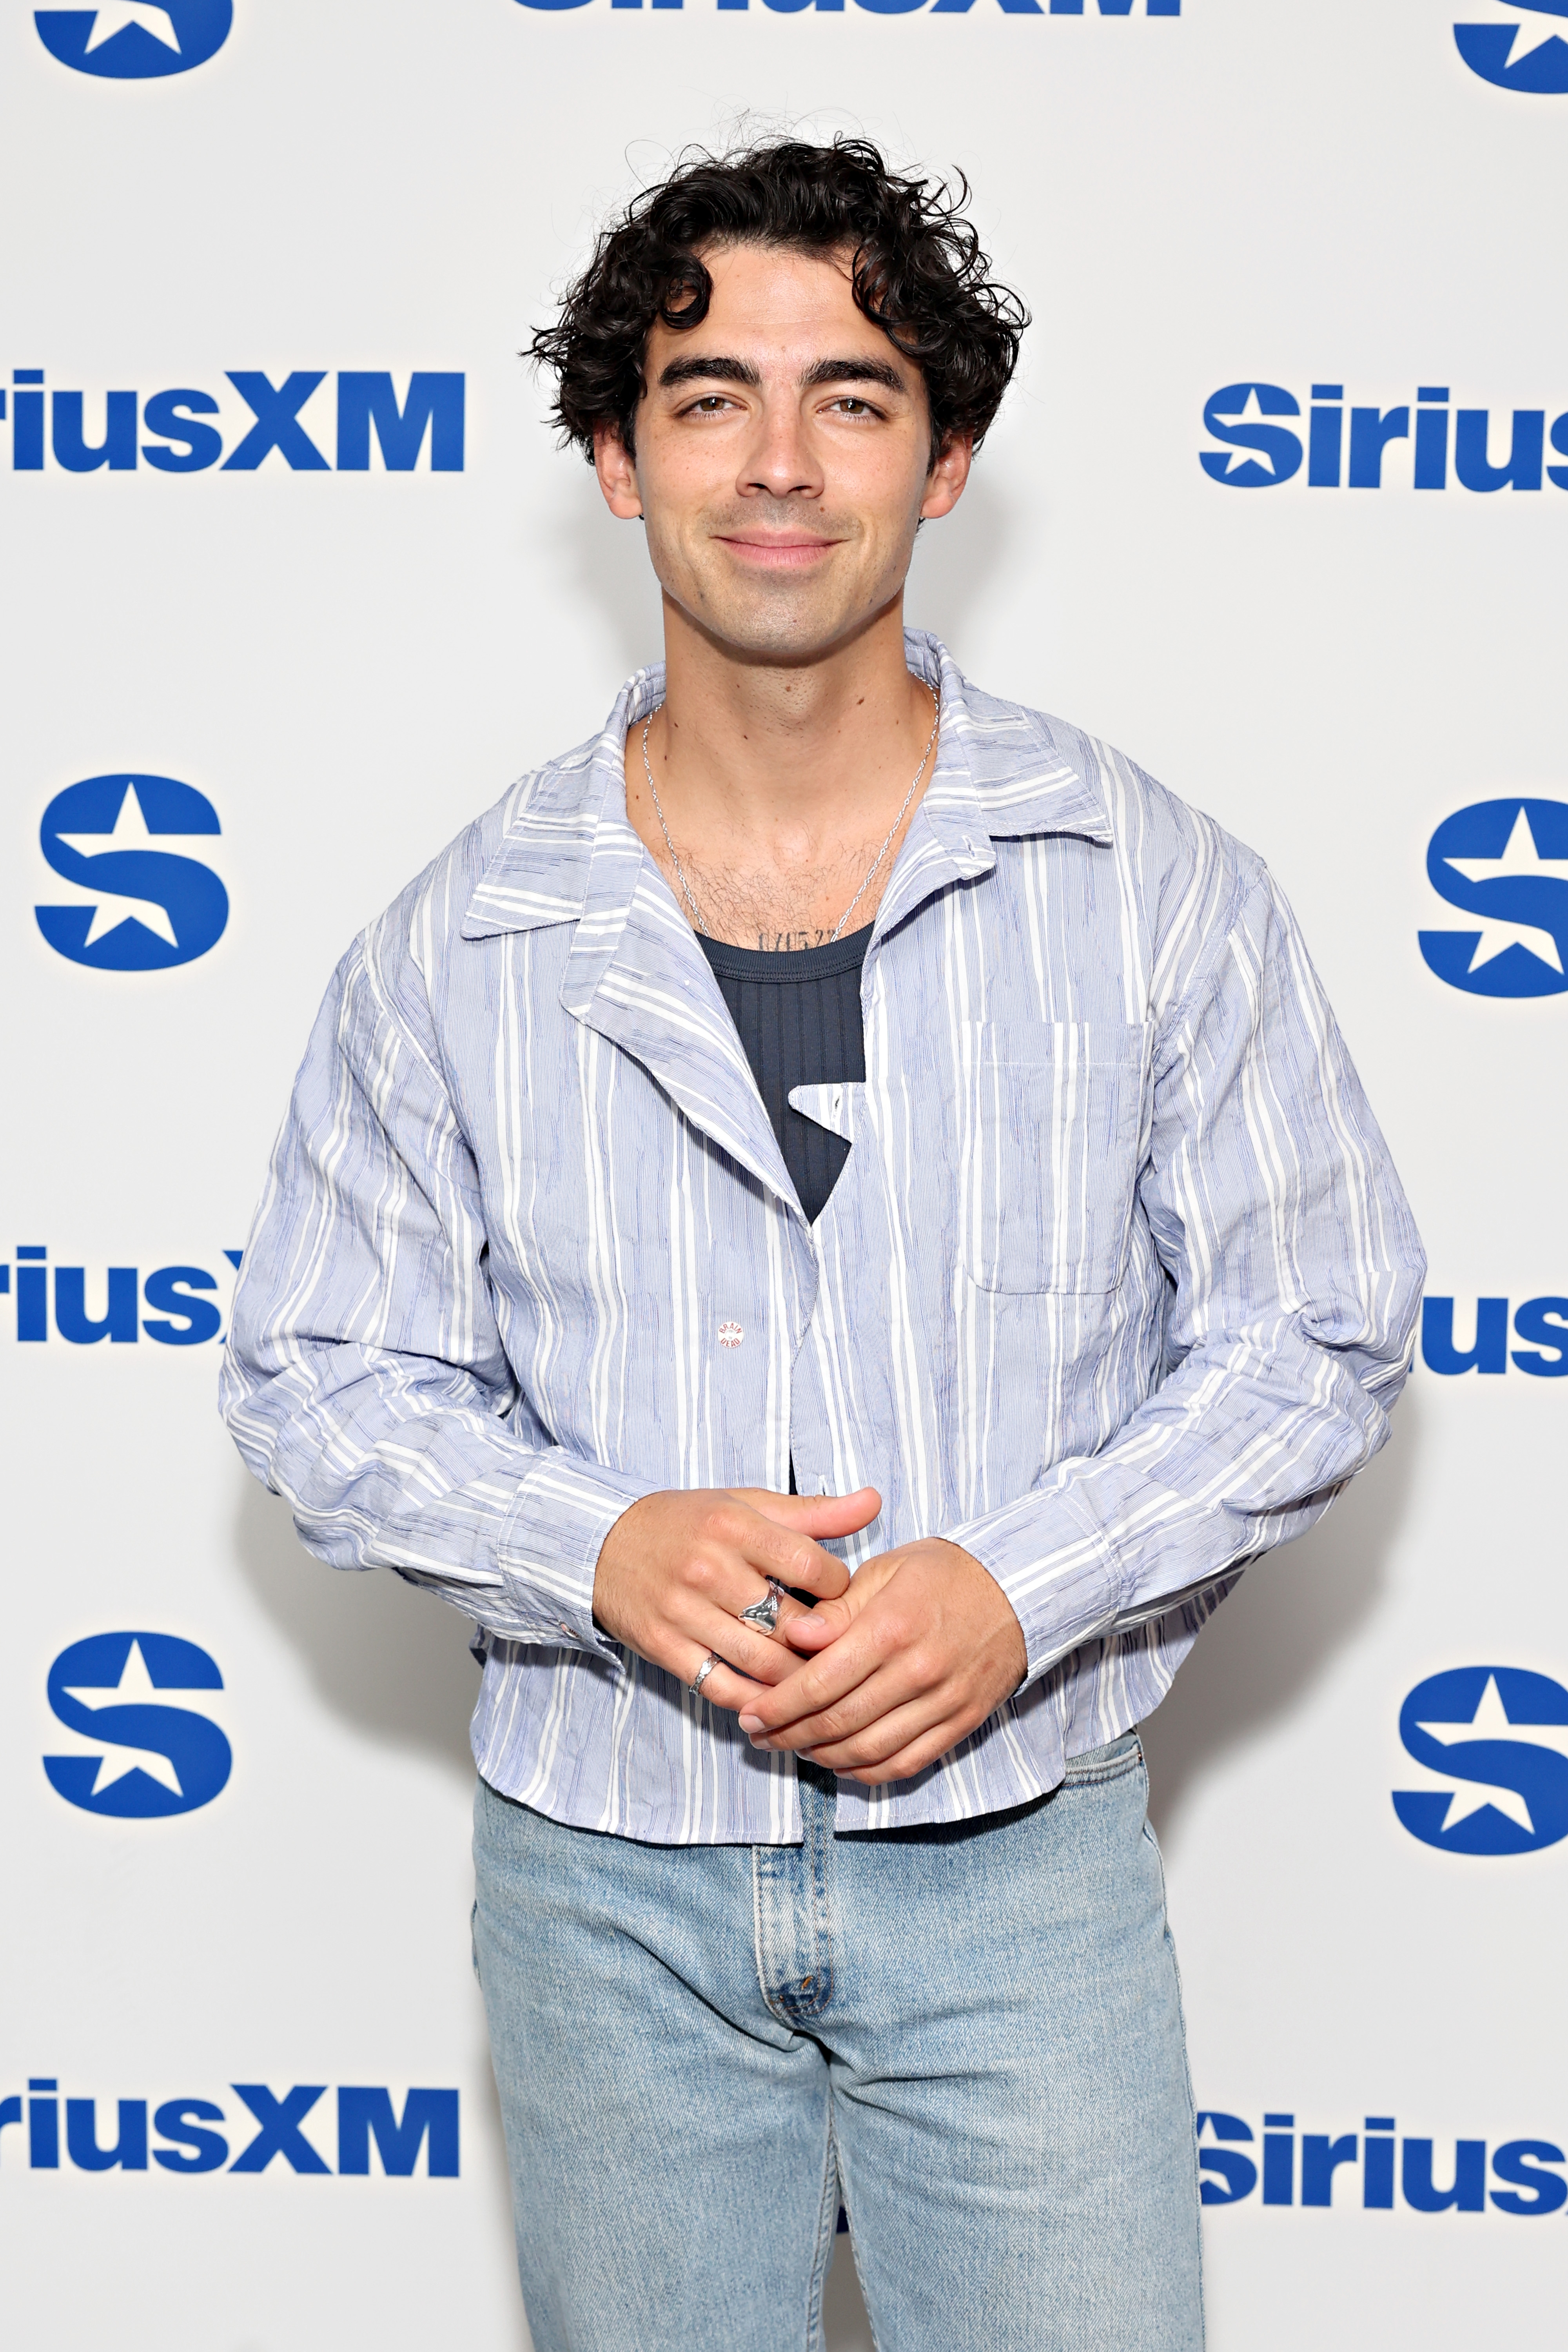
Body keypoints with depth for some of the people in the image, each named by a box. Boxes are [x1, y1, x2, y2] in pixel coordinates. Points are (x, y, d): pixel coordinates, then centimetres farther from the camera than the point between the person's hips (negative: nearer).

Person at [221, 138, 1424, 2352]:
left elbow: (1312, 1336, -2)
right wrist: (602, 1548, -17)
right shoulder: (461, 941, -3)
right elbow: (319, 1377, 2)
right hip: (605, 1877, 1)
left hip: (1018, 1859, -1)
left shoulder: (1151, 885, -5)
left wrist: (1019, 1586, -17)